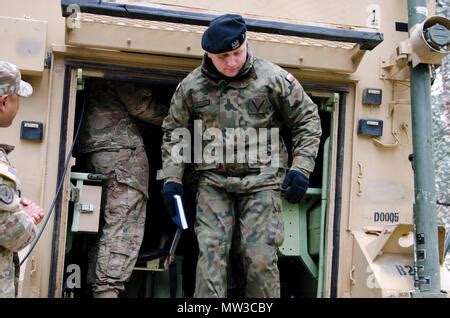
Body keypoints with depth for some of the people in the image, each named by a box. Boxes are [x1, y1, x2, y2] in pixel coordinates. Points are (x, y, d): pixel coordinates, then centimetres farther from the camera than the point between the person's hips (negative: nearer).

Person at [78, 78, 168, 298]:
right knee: (123, 230, -12)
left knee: (103, 227, 7)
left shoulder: (91, 78, 23)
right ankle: (108, 290, -18)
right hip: (122, 151, -9)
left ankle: (97, 288, 5)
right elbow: (142, 106, -5)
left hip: (94, 154, 9)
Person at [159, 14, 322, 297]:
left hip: (261, 181, -2)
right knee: (211, 254, -5)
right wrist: (172, 178, 4)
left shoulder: (273, 78, -5)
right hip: (213, 182, 2)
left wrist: (301, 168, -3)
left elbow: (307, 121, 5)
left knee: (261, 257, -5)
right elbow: (174, 130, 13)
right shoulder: (191, 86, 2)